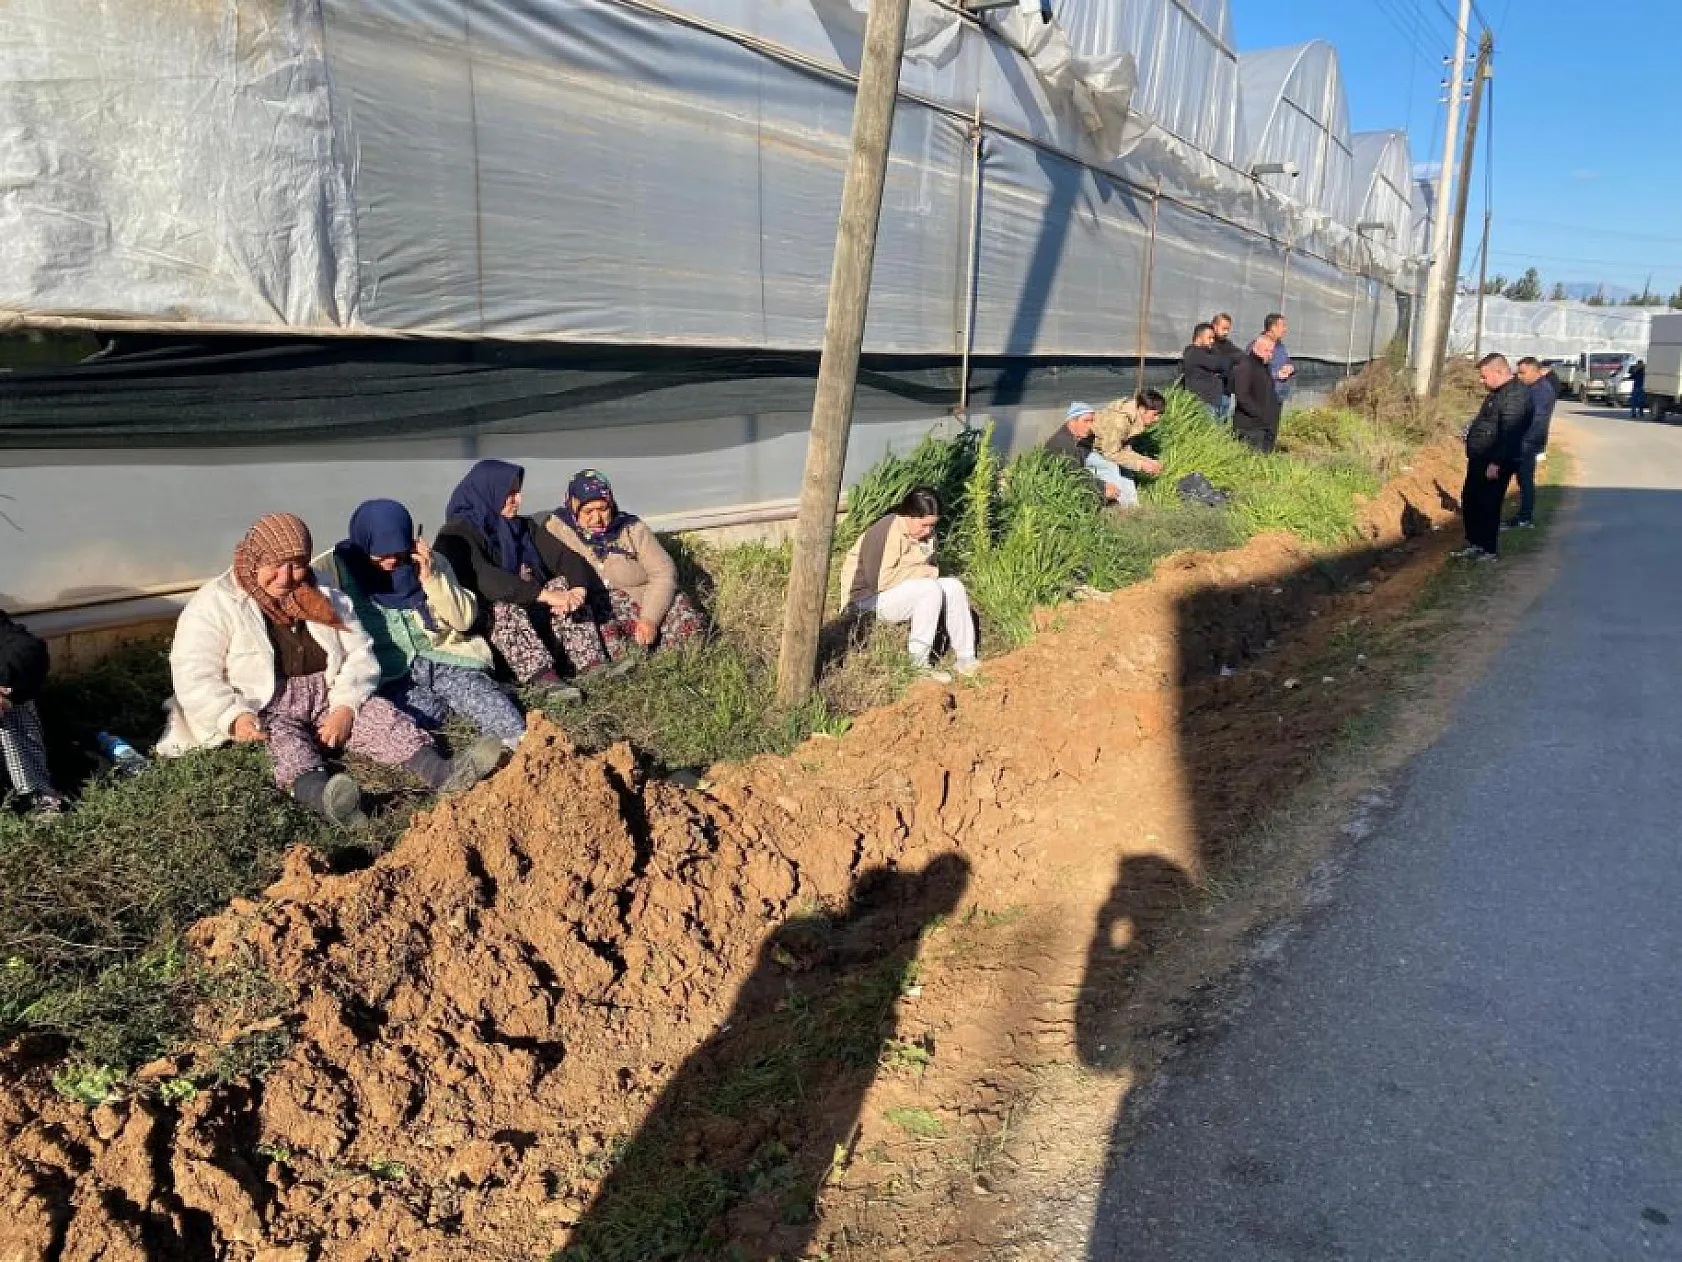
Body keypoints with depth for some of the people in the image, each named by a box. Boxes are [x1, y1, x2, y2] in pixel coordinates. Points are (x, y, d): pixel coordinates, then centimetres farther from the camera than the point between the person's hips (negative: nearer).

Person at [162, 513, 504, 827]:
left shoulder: (325, 597, 12)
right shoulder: (215, 604, -1)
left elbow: (359, 656, 5)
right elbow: (194, 675, -9)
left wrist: (345, 707, -13)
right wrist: (233, 718, -26)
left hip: (327, 695, 5)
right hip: (262, 708, -4)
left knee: (381, 714, -22)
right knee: (284, 737, -36)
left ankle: (444, 773, -47)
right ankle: (323, 796, -70)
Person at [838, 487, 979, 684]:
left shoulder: (924, 533, 6)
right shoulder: (885, 533, -22)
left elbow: (930, 568, 17)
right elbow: (879, 580, -28)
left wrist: (928, 572, -9)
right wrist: (921, 572, -18)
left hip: (901, 592, 9)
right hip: (867, 598, -9)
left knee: (954, 587, -9)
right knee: (931, 590, -28)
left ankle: (966, 659, -6)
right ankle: (919, 663, -23)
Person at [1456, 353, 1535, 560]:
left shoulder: (1516, 396, -19)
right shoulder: (1498, 393, 15)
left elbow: (1509, 433, -25)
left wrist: (1496, 463, -27)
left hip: (1494, 464, -11)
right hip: (1479, 460, 11)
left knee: (1488, 504, -3)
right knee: (1470, 501, 16)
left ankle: (1489, 549, 7)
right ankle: (1475, 543, 26)